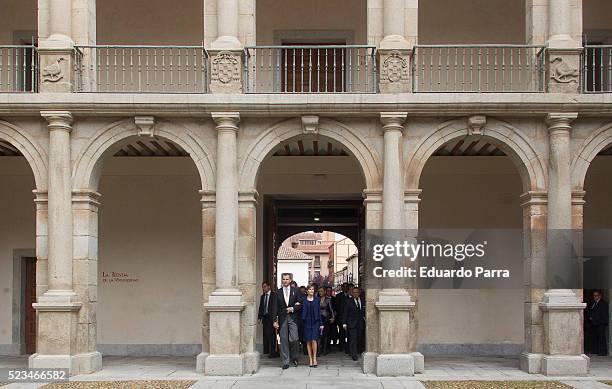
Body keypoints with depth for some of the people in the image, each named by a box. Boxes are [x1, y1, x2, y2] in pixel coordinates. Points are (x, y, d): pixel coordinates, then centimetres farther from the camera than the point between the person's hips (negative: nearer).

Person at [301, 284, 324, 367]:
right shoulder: (303, 300, 5)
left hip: (315, 322, 0)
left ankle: (314, 358, 1)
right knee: (308, 341, 1)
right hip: (307, 322, 0)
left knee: (314, 340, -11)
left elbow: (319, 312, 8)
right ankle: (310, 359, 7)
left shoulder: (317, 299, 8)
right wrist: (301, 322, -10)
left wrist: (321, 324, 4)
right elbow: (302, 311, 2)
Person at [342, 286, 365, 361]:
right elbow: (345, 313, 2)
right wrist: (344, 323, -4)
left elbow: (365, 312, 11)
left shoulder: (363, 301, 8)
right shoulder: (349, 302, 1)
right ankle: (354, 355, -9)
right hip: (352, 323, -3)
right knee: (353, 340, -9)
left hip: (360, 324, 3)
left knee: (358, 340, 5)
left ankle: (356, 351, 19)